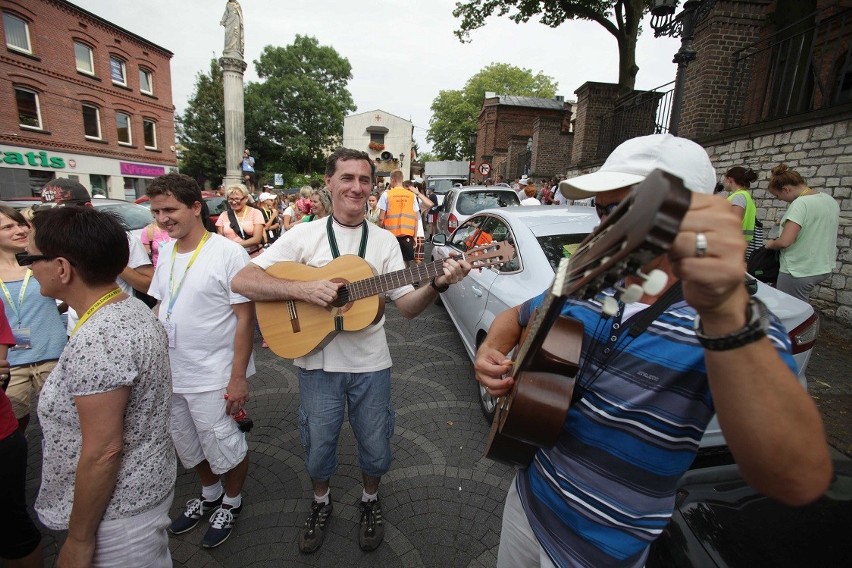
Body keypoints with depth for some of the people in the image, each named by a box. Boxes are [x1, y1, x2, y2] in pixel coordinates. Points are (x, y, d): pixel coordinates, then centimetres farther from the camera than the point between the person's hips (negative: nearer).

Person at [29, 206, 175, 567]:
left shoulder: (96, 341, -30)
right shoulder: (134, 310, -2)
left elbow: (102, 453, -26)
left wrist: (78, 538, -13)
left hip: (118, 509, -8)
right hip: (144, 485, 8)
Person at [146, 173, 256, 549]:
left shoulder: (227, 253, -18)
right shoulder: (166, 251, 4)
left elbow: (245, 317, -17)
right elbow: (161, 308, 13)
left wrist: (238, 377, -18)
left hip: (213, 378, -7)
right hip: (170, 373, 7)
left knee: (224, 448, 10)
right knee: (188, 447, 23)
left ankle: (232, 502, 38)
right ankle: (210, 494, 49)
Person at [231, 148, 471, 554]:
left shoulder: (384, 241, -2)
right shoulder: (303, 235, -7)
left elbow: (407, 306, -5)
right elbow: (242, 281, -13)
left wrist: (437, 284, -25)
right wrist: (304, 290, -26)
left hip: (370, 365, 1)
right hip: (318, 364, -1)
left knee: (374, 447, 16)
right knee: (318, 446, 18)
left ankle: (370, 501, 48)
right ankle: (321, 503, 49)